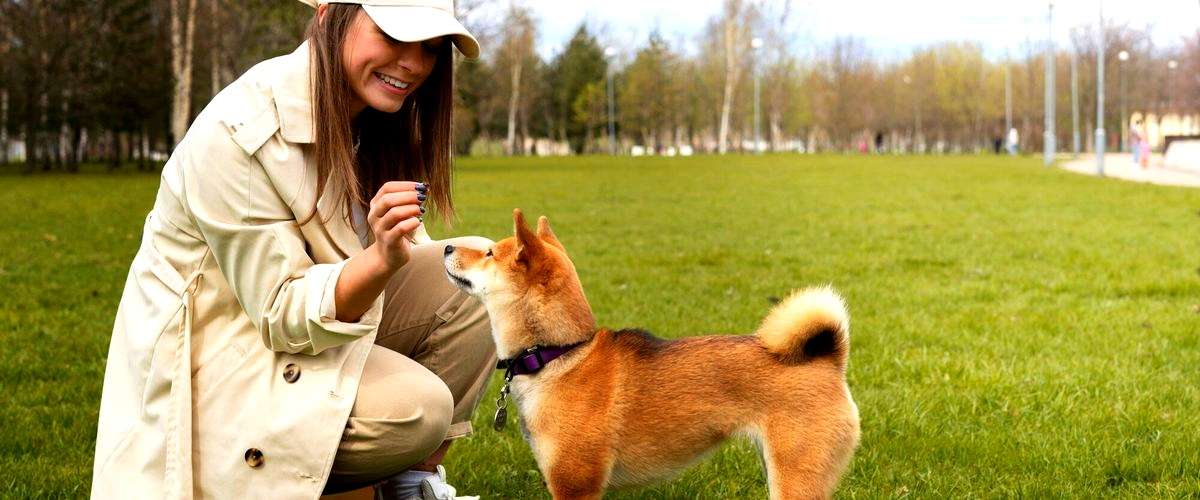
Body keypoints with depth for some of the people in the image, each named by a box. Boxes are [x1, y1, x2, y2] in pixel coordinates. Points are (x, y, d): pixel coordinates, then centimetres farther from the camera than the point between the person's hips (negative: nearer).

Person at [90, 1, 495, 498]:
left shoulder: (370, 114, -1)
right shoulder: (238, 135, -25)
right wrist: (381, 259, -40)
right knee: (415, 407, -28)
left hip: (324, 322, 8)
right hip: (216, 356, -8)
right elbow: (281, 313, -25)